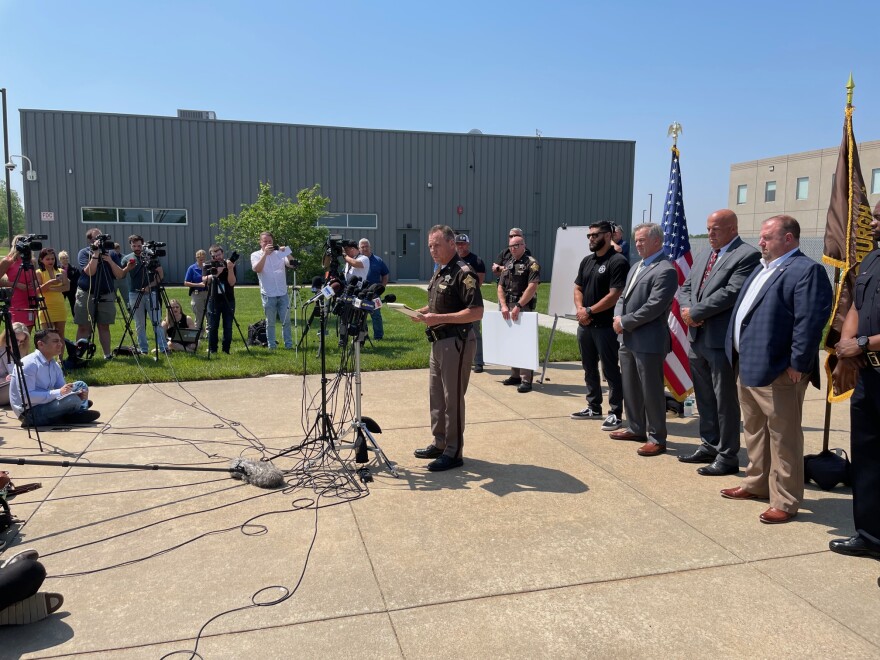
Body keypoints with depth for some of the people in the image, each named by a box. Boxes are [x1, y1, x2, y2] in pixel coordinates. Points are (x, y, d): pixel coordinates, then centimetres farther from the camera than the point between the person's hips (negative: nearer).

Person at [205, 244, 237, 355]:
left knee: (228, 326, -1)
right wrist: (215, 273, -25)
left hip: (228, 300, -1)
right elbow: (204, 279, -10)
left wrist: (230, 269, -23)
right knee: (212, 326, -1)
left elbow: (232, 282, -10)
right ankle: (212, 350, 7)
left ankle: (226, 350, 8)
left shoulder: (229, 264, 0)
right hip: (213, 300, 1)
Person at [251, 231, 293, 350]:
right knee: (270, 323, 6)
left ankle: (289, 344, 11)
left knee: (286, 321, 5)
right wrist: (265, 254, -23)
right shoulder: (256, 255, 2)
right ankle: (271, 345, 12)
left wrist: (287, 252, -18)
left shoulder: (279, 253, 8)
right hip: (268, 295, -2)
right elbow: (257, 269, -17)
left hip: (283, 294, 2)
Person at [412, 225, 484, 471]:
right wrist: (423, 312, 5)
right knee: (436, 394, 16)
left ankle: (454, 453, 9)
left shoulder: (463, 273, -16)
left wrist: (439, 318, -25)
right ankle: (440, 444, 28)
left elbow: (476, 312, -22)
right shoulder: (439, 272, 13)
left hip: (457, 342, -9)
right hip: (439, 341, 10)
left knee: (453, 398, -2)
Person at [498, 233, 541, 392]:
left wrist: (518, 306, -20)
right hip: (508, 308, 7)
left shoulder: (531, 263, -7)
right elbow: (501, 287, 12)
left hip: (524, 308, -7)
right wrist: (504, 306, -3)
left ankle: (526, 380, -5)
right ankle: (515, 375, 22)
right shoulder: (507, 264, 15)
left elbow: (532, 287, -17)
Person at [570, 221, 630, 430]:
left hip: (605, 326, -8)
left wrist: (589, 311, -13)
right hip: (584, 325, 8)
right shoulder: (587, 261, 13)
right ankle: (594, 407, 27)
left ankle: (615, 413, 7)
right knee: (589, 368, 15)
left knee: (610, 370, -1)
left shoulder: (618, 261, -11)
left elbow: (614, 295, -16)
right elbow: (578, 288, 15)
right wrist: (579, 309, -3)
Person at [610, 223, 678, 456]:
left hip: (649, 341, -9)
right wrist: (618, 317, -2)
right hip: (628, 339, 9)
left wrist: (625, 322, -15)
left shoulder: (665, 270, -14)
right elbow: (623, 296, 18)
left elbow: (653, 307, -21)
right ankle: (635, 428, 33)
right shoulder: (636, 267, 17)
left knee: (651, 390, -1)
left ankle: (657, 438, 10)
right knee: (630, 387, 18)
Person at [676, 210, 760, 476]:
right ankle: (709, 446, 30)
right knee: (704, 399, 17)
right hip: (697, 338, 8)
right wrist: (687, 309, -5)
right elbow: (685, 288, 16)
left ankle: (727, 456, 11)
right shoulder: (703, 256, 16)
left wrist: (695, 313, -14)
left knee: (725, 400, 1)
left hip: (721, 341, -8)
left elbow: (731, 293, -20)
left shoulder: (747, 255, -10)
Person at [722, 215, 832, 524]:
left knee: (783, 437, 1)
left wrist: (798, 365, -21)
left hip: (776, 371, -10)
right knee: (754, 430, 20)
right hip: (747, 366, 10)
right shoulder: (762, 269, 17)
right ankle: (756, 484, 35)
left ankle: (785, 502, 11)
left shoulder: (806, 270, -13)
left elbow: (809, 322, -20)